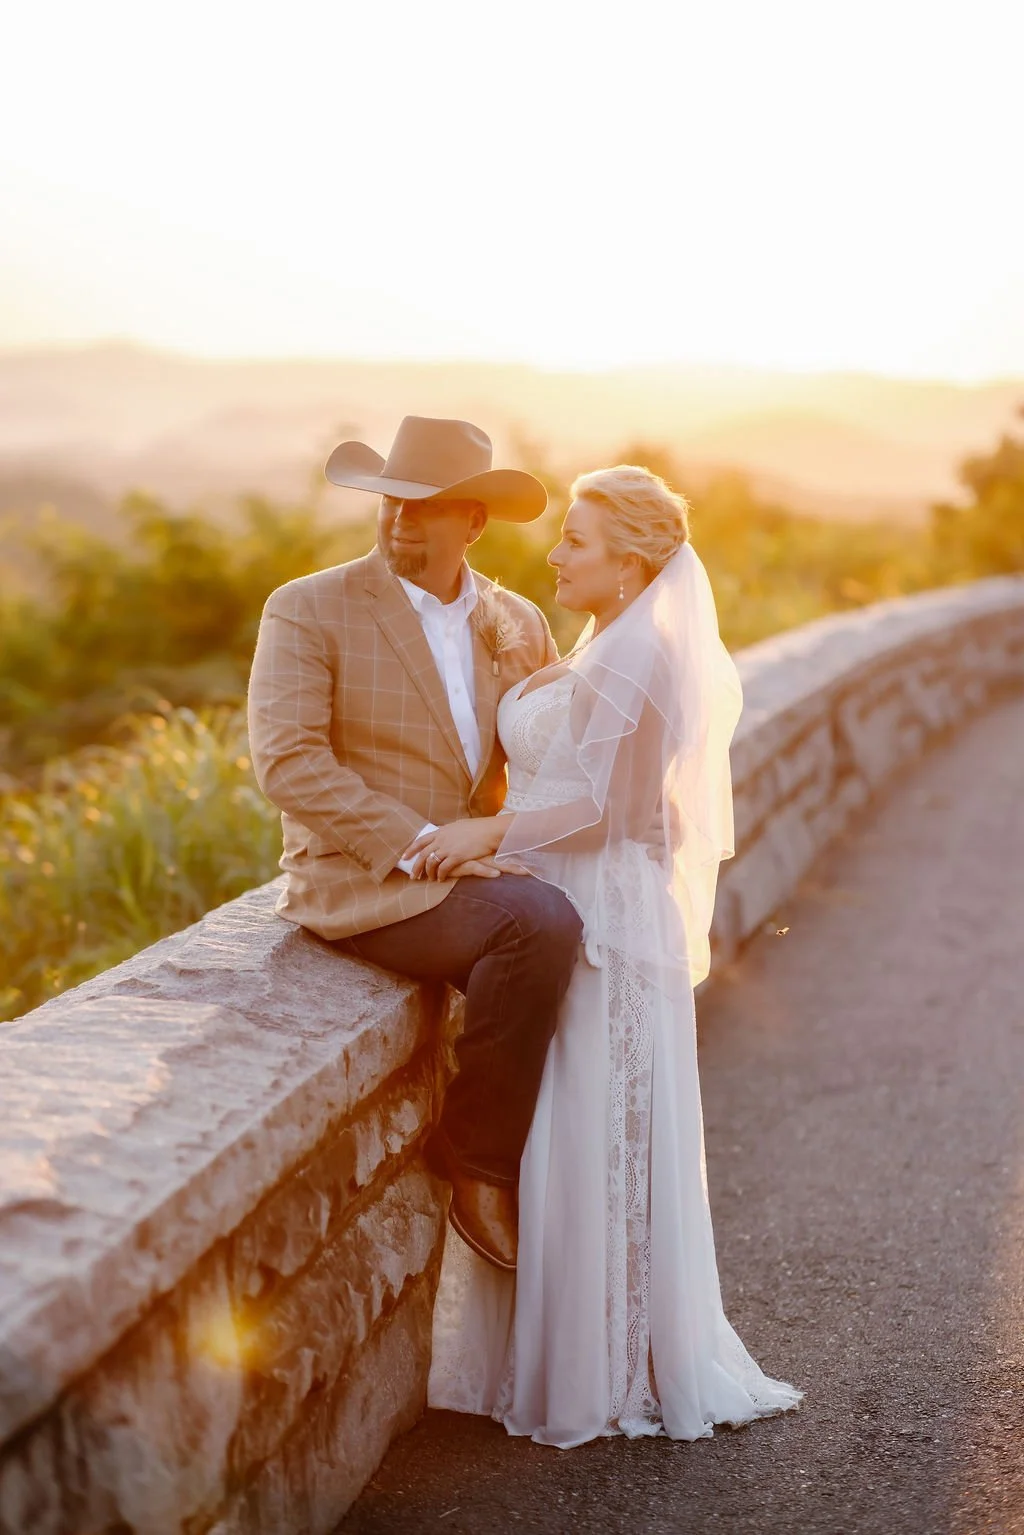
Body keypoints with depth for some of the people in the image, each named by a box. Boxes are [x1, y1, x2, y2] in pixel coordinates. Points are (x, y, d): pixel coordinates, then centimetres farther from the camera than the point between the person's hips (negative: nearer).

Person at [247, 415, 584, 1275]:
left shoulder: (517, 623, 11)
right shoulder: (309, 611, -4)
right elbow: (287, 760, -14)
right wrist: (416, 844, -23)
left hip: (475, 874, 6)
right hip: (360, 884, -6)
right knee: (542, 923, -30)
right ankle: (478, 1161, -11)